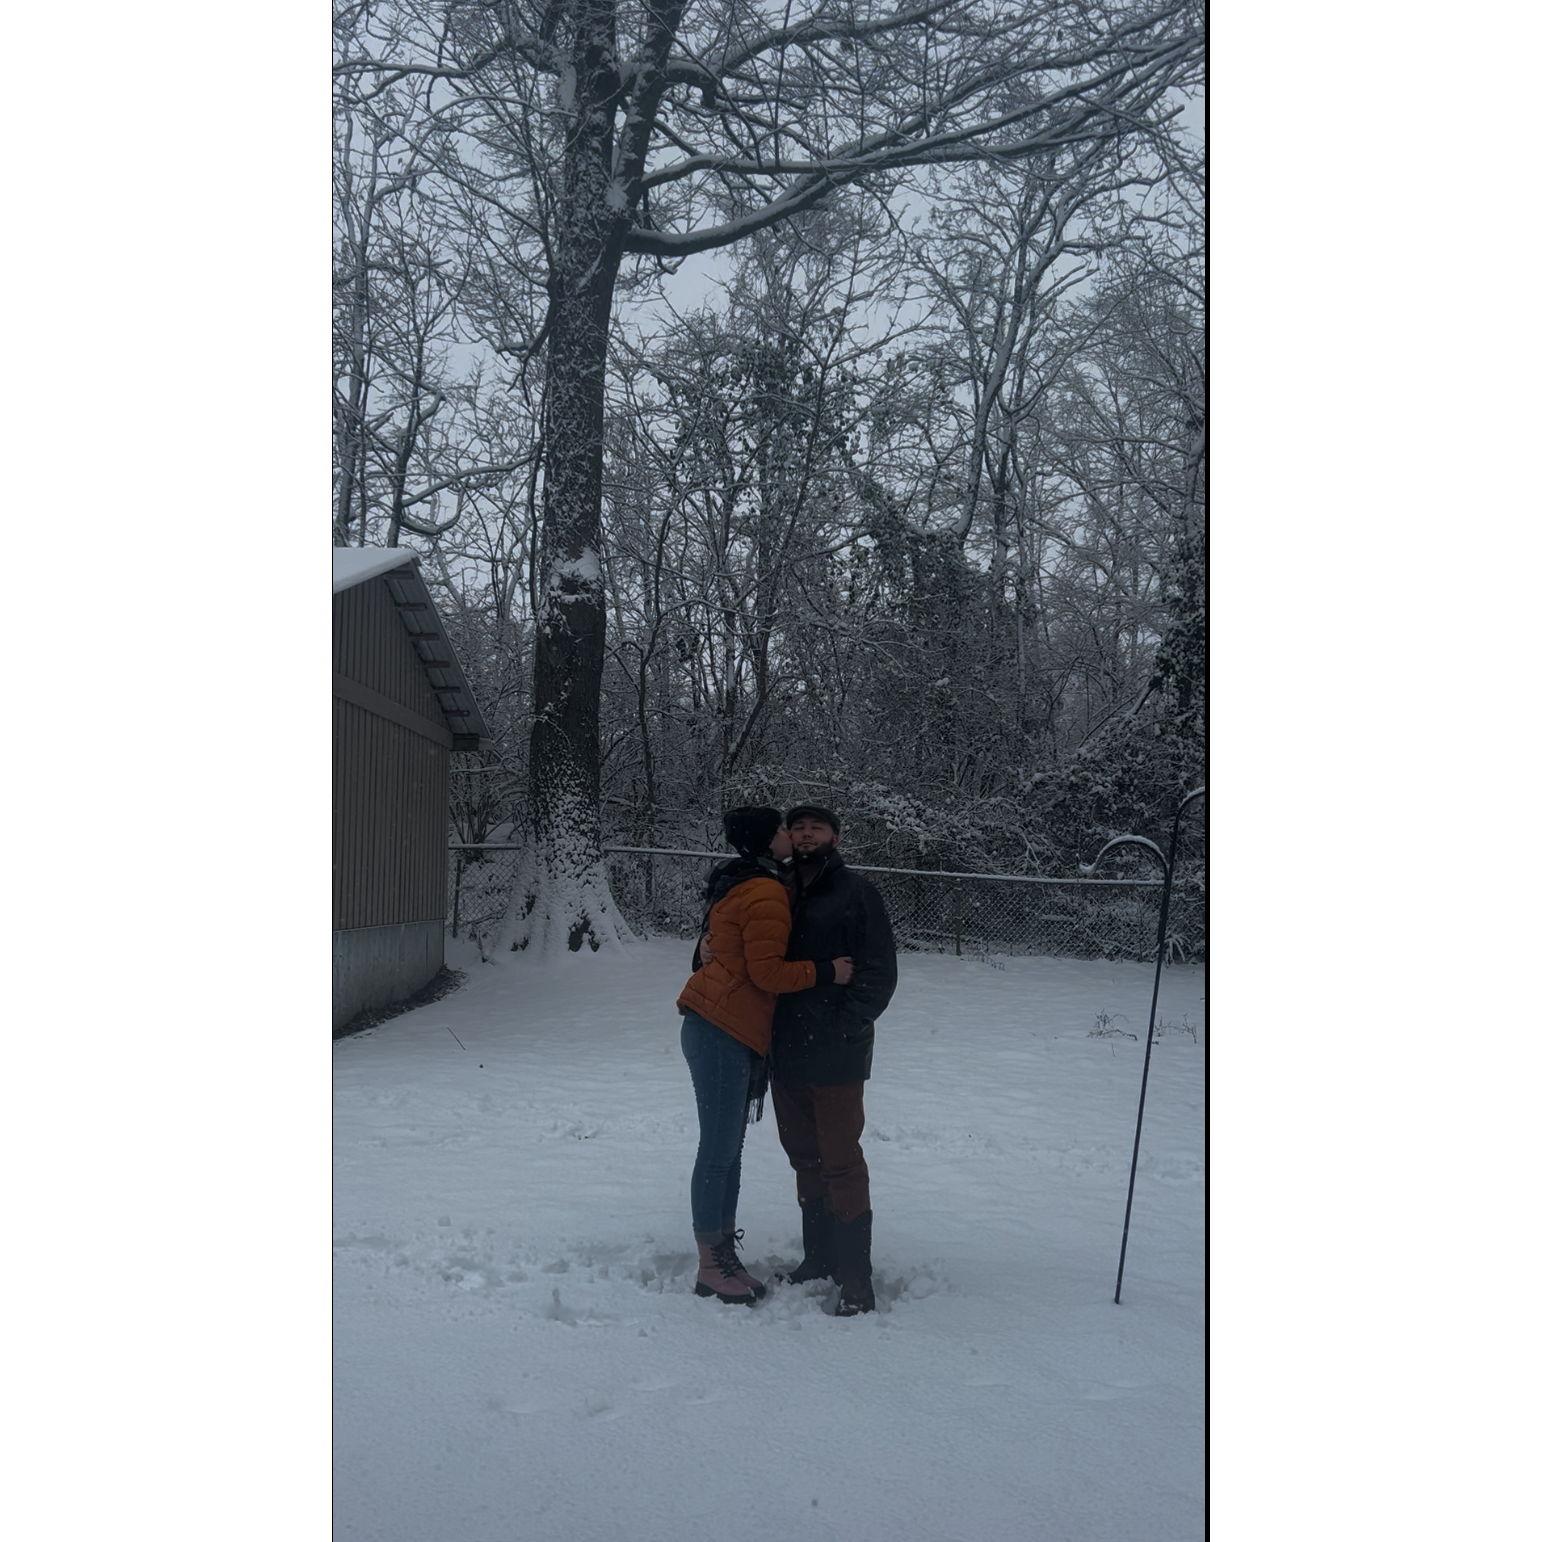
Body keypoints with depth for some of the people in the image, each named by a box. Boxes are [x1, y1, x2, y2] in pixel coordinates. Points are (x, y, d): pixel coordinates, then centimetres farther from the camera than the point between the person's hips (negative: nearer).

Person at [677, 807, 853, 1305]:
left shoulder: (739, 885, 18)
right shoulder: (767, 893, -15)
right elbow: (767, 972, -18)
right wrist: (826, 971, -11)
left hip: (725, 1033, 10)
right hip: (722, 1033, -10)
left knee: (727, 1149, 12)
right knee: (719, 1150, -5)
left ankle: (723, 1255, 19)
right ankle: (711, 1268, 2)